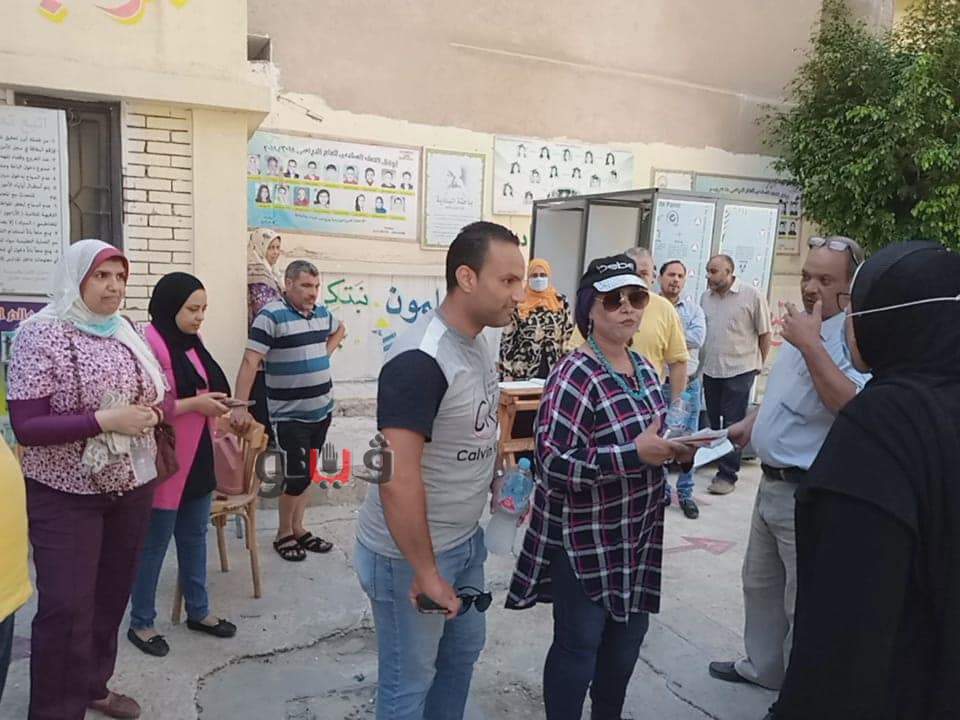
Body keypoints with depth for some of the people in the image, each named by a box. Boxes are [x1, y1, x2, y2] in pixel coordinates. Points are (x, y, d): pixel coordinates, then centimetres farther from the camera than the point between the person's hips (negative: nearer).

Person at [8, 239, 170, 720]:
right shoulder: (41, 333, -12)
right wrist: (105, 418, -26)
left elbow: (162, 398, 11)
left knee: (112, 596, 17)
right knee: (66, 608, -1)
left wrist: (151, 413, -12)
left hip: (132, 486, 6)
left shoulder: (128, 333, 5)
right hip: (66, 494, -5)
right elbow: (26, 426, -17)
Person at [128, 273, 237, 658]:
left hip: (199, 459, 8)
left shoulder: (192, 344, 10)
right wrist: (194, 403, -23)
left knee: (194, 538, 18)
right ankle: (141, 623, 23)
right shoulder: (150, 346, -17)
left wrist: (215, 405, 7)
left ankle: (198, 611, 32)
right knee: (154, 544, 6)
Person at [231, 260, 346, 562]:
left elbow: (340, 329, 30)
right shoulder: (271, 316, -15)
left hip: (321, 410, 7)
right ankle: (283, 534, 17)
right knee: (296, 476, -4)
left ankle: (298, 528, 28)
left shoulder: (322, 313, 6)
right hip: (290, 415, -7)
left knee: (306, 473, 15)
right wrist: (239, 406, -26)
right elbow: (250, 362, -20)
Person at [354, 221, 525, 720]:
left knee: (463, 650, 25)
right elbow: (397, 482, -29)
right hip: (408, 553, -8)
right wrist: (425, 572, -22)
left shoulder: (477, 342, 1)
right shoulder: (420, 359, -27)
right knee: (409, 680, 13)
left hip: (465, 540, 9)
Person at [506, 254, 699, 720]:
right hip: (583, 540, -8)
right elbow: (552, 463, -27)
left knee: (627, 637, 21)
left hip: (636, 535, 8)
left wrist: (673, 451, -1)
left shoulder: (643, 368, 6)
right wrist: (635, 454, -31)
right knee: (578, 646, 7)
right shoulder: (576, 375, -20)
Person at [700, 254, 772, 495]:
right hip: (710, 370, 5)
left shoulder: (752, 296, -8)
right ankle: (720, 463, 28)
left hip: (739, 371, -5)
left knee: (732, 425, -2)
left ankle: (728, 474, 5)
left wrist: (758, 364, 1)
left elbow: (764, 334, -2)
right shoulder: (706, 297, 7)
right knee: (714, 422, 13)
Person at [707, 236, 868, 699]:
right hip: (772, 484, 9)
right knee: (760, 585, 23)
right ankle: (763, 667, 43)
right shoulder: (803, 328, 10)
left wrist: (810, 344, -33)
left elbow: (851, 405, -35)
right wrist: (751, 422, 14)